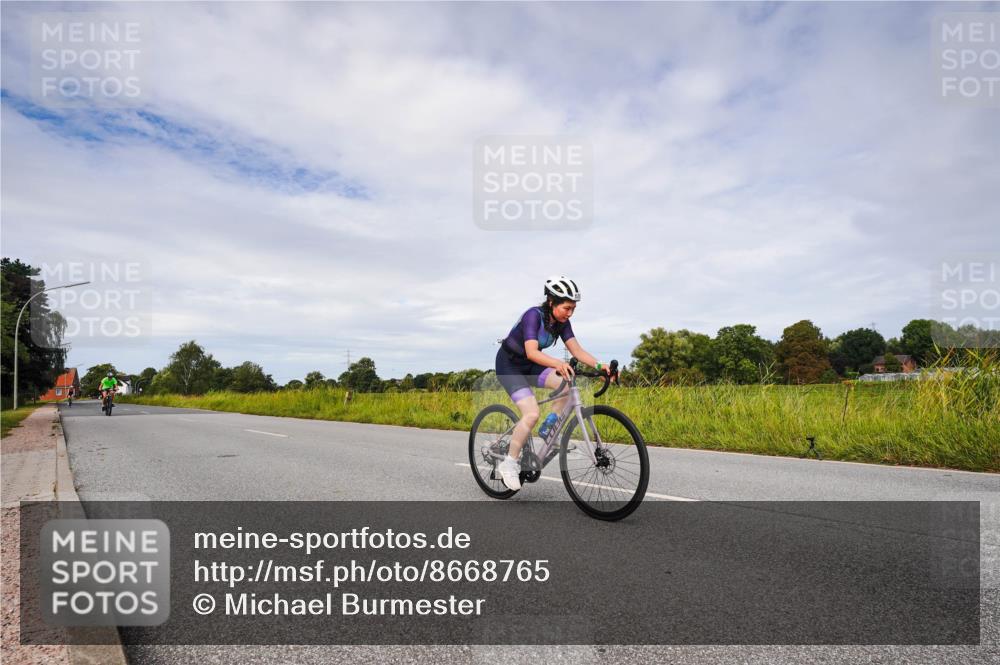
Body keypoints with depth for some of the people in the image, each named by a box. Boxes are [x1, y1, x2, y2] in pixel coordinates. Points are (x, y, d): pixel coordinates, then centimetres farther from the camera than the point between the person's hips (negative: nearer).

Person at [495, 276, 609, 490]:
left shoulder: (561, 322, -6)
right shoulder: (534, 315, -27)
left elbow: (576, 349, -13)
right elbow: (532, 352, -39)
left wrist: (598, 365, -30)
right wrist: (558, 364, -56)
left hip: (529, 366, 7)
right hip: (509, 365, -7)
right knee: (531, 414, -23)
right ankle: (509, 464, -7)